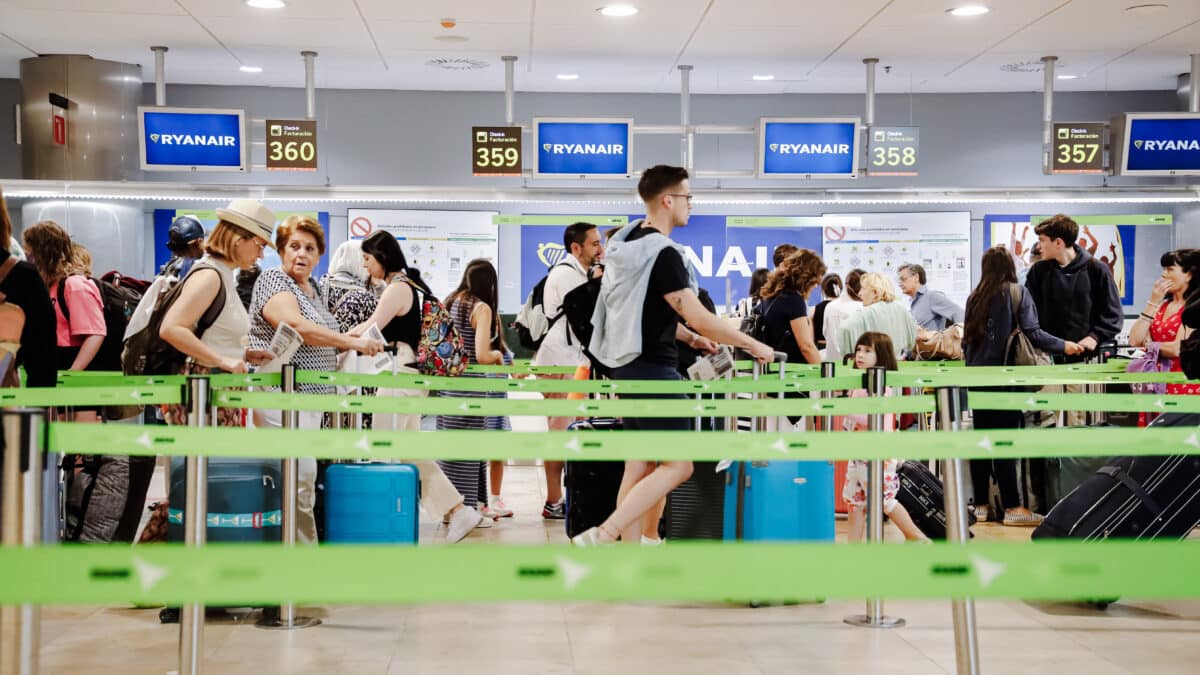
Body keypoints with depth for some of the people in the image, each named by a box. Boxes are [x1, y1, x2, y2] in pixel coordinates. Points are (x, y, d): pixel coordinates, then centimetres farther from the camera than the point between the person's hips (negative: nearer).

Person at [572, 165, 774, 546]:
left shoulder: (628, 242, 10)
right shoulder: (663, 254, -19)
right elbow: (698, 317, -21)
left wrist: (690, 338, 19)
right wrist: (754, 346, -11)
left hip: (630, 365, 10)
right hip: (653, 370, -10)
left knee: (640, 465, 11)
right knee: (677, 465, -5)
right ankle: (603, 536, -11)